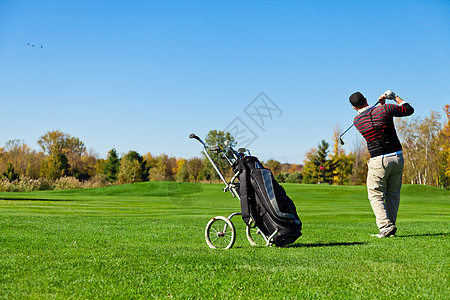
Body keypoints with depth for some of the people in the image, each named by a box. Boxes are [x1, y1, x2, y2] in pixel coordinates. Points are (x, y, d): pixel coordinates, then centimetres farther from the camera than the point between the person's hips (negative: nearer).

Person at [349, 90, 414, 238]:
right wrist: (395, 97, 20)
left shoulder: (357, 121, 0)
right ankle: (391, 228, 13)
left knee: (376, 196, 6)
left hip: (379, 162, -2)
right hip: (397, 157, 3)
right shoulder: (385, 109, -4)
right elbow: (409, 109, 9)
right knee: (393, 195, 14)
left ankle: (386, 226, -12)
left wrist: (380, 103, 24)